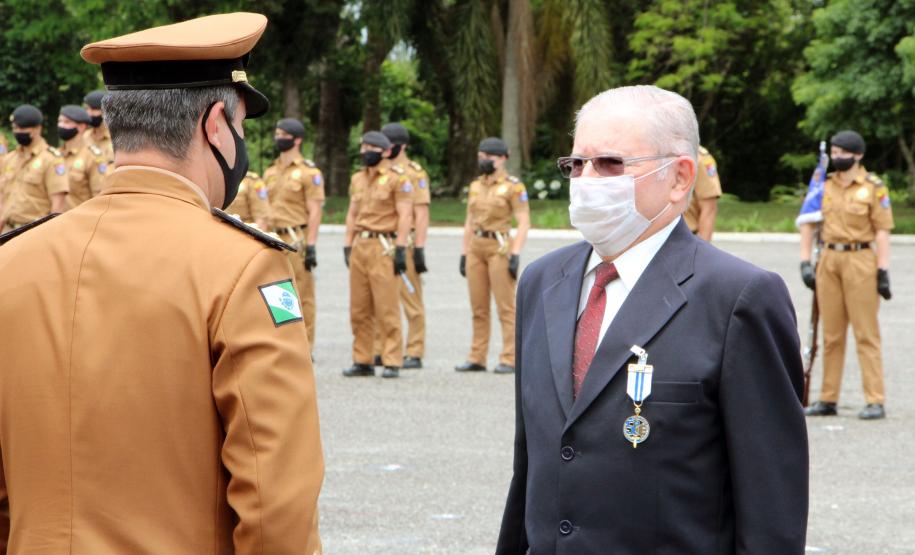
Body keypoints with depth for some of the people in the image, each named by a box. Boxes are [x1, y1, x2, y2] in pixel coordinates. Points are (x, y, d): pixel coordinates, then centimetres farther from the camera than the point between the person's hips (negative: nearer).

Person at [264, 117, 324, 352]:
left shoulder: (309, 172, -6)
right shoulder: (271, 172, 15)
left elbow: (315, 211, -10)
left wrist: (311, 245, -16)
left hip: (297, 239, -7)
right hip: (275, 238, 7)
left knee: (302, 297, -3)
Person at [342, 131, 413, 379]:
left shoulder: (398, 178, -5)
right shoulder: (357, 179, 16)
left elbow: (405, 214, -9)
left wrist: (401, 249, -15)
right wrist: (348, 245, 13)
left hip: (384, 247, -7)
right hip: (360, 245, 7)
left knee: (387, 308, -7)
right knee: (358, 309, 8)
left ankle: (392, 362, -4)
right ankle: (362, 361, 14)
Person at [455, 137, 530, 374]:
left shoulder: (513, 186, -5)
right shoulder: (475, 186, 14)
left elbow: (524, 223, -9)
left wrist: (515, 254, -17)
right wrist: (464, 253, 13)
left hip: (500, 248, -7)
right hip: (476, 247, 7)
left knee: (505, 307, -5)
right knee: (478, 308, 8)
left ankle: (509, 360, -4)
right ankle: (477, 359, 12)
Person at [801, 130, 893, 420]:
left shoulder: (873, 187, -3)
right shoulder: (824, 185, 10)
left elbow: (882, 231, -6)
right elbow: (808, 223, 13)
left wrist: (883, 270, -11)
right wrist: (805, 262, 5)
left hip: (860, 260, -5)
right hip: (829, 260, 5)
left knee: (866, 332, -5)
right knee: (831, 334, 9)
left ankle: (875, 401, -4)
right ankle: (828, 399, 15)